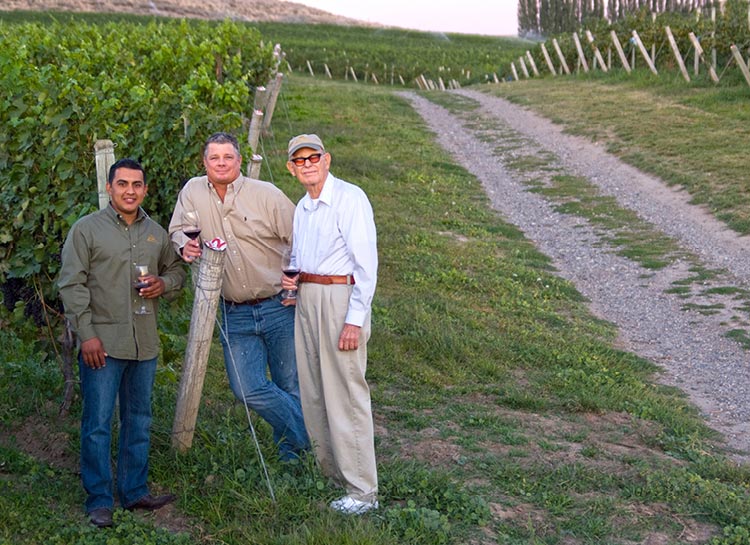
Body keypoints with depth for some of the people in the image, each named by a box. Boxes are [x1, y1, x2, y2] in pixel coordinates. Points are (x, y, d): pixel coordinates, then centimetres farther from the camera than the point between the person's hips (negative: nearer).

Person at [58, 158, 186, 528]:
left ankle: (135, 492, 24)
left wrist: (164, 283, -2)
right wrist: (86, 334, -13)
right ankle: (99, 501, 7)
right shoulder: (87, 229, -3)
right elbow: (72, 284, -6)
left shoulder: (157, 233, 11)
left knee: (139, 420, 13)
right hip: (102, 343, -5)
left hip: (145, 344, 5)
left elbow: (176, 270, 23)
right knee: (98, 424, -3)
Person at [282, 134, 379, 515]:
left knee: (345, 394, -6)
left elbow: (366, 264, -14)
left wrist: (354, 320, -19)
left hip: (340, 299, -8)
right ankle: (330, 473, 23)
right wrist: (291, 278, 6)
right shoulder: (301, 207, 17)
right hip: (306, 299, 8)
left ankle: (362, 490, 2)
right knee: (313, 392, 11)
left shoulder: (350, 198, -9)